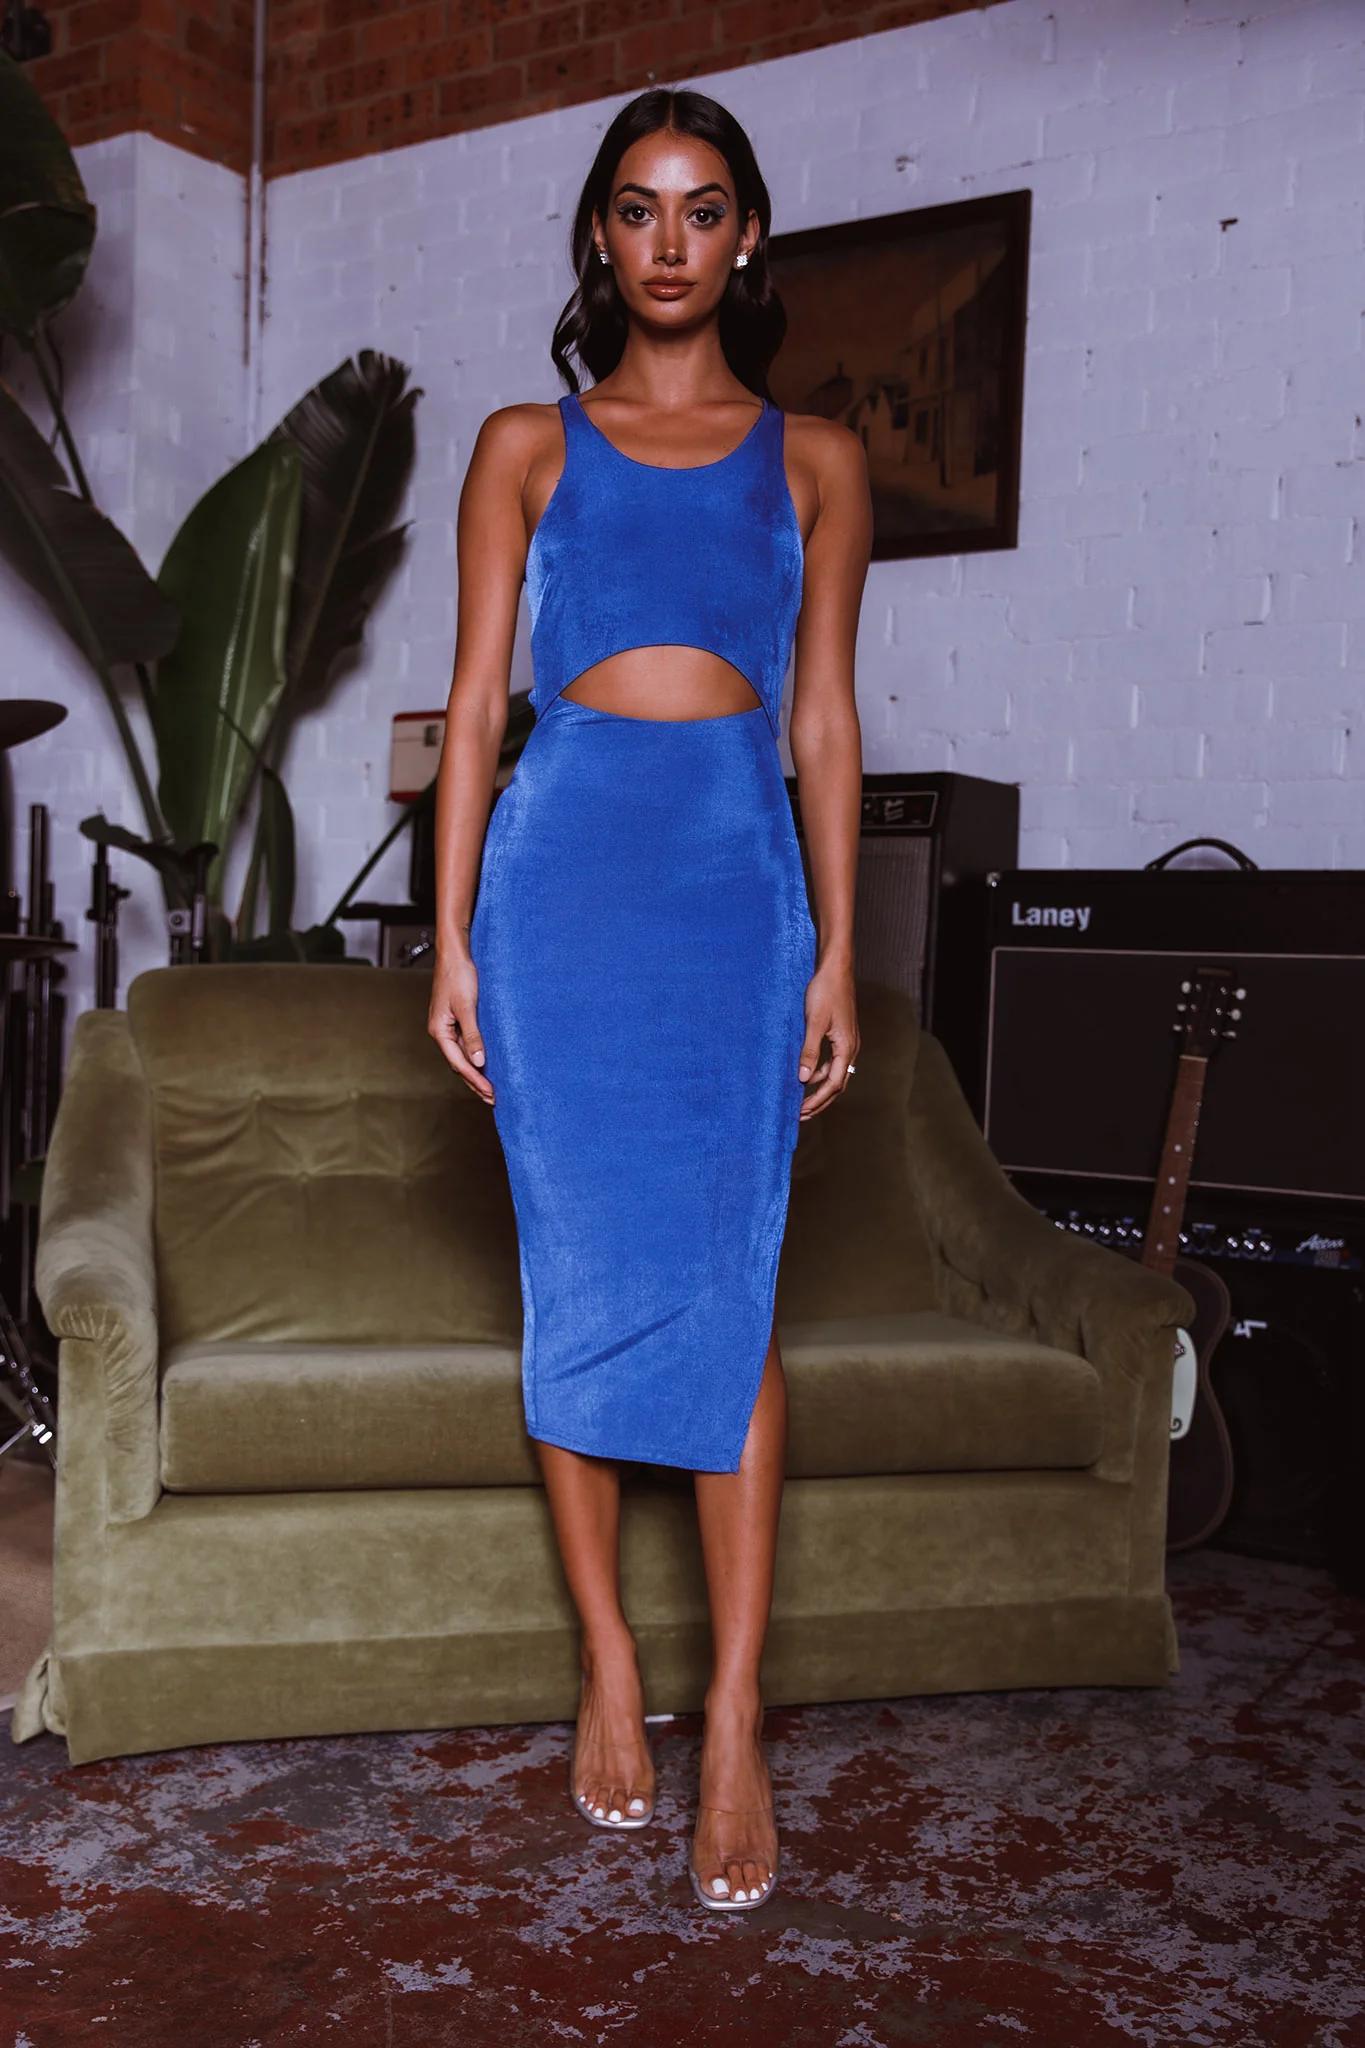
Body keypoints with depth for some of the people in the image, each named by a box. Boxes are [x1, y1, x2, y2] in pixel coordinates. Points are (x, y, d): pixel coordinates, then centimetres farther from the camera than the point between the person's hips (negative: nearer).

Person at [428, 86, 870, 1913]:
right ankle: (610, 1667, 16)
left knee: (729, 1283, -5)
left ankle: (736, 1727, 1)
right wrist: (452, 938, 0)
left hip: (740, 881, 0)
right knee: (582, 1273, 1)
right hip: (563, 863, 0)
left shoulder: (812, 460, 14)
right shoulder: (527, 446, 13)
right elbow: (475, 701, 8)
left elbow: (824, 719, 10)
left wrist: (837, 952, 2)